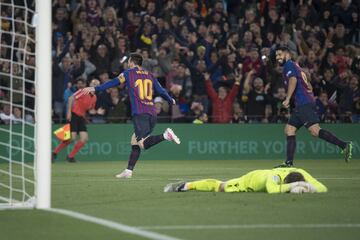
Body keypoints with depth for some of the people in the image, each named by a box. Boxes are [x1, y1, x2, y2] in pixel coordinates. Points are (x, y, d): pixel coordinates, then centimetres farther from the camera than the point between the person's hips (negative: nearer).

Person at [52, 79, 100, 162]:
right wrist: (69, 111, -21)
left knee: (84, 138, -7)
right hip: (73, 115, -7)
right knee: (72, 137, -16)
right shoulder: (83, 91, -10)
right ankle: (54, 153, -1)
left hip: (81, 117, 7)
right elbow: (71, 98, -16)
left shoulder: (94, 97, 11)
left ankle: (71, 156, 6)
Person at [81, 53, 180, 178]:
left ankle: (165, 135, -35)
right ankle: (128, 171, 11)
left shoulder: (128, 73, 6)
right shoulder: (150, 75, 17)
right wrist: (171, 101, 35)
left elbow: (113, 83, 4)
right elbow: (161, 91, 18)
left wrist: (95, 89, 10)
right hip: (152, 114, 6)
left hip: (139, 114, -6)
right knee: (135, 140, 15)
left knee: (143, 144, -15)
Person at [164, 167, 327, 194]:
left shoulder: (301, 174, -34)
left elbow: (322, 189, -34)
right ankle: (185, 186, 32)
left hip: (265, 177, 5)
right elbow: (272, 189, -68)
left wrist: (307, 187, -53)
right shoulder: (276, 176, -49)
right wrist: (291, 187, -65)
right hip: (252, 180, -5)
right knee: (219, 187, 14)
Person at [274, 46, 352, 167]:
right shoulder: (296, 66, 27)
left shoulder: (289, 65, -1)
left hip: (304, 104, -10)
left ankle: (344, 145, -24)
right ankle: (289, 162, 3)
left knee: (315, 131, -20)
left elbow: (293, 80, -19)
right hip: (300, 106, 10)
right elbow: (309, 86, 29)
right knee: (289, 130, 7)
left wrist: (287, 99, -22)